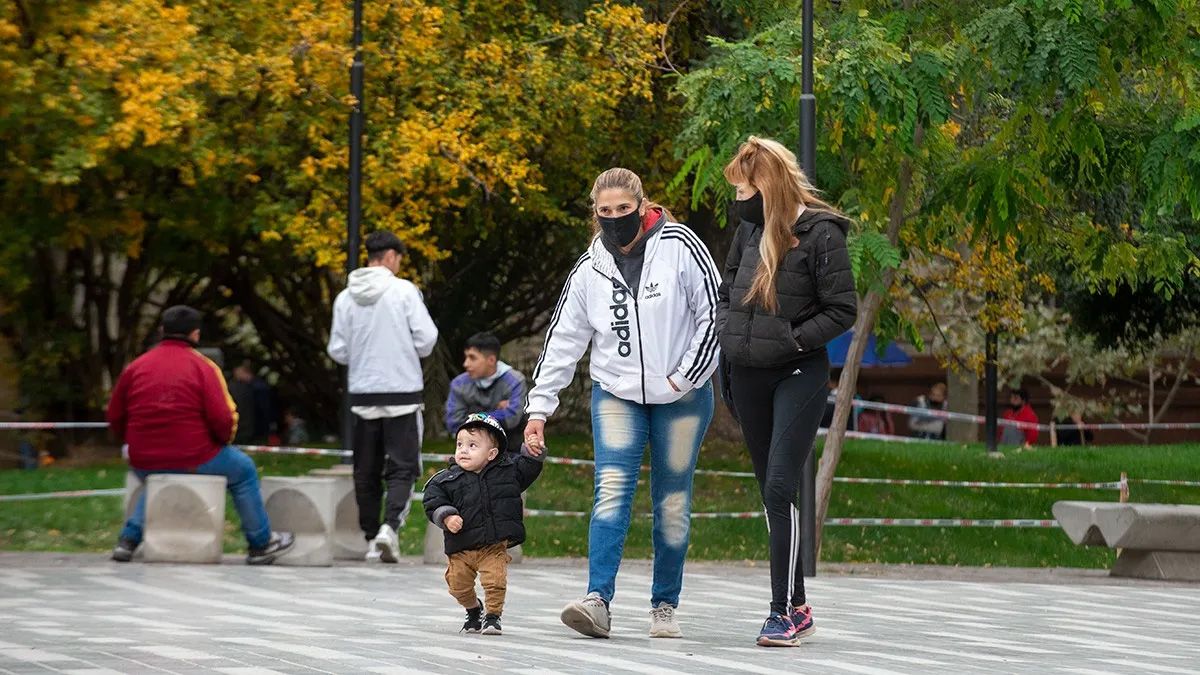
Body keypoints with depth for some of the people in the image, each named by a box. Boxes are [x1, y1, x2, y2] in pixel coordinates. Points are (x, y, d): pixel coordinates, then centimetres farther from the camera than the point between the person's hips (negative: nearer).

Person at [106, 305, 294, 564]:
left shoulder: (135, 367, 4)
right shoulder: (203, 367, -7)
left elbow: (115, 418, 8)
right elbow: (223, 419, -15)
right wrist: (224, 440, 7)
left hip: (143, 463, 4)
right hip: (194, 460, -4)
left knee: (156, 477, 41)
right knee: (243, 470, 23)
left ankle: (129, 539, 29)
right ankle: (260, 544, 29)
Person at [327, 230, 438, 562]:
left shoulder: (345, 298, 3)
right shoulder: (403, 290, -7)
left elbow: (338, 351, 4)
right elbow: (426, 338, -9)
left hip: (363, 395, 3)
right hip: (403, 392, -3)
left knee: (366, 471, 11)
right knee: (402, 467, -1)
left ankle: (371, 538, 14)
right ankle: (390, 526, -21)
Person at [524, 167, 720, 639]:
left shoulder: (680, 247, -8)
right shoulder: (590, 270, 2)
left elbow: (714, 313, -7)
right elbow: (563, 340, 5)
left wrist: (684, 378, -8)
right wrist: (539, 407, 2)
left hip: (681, 396, -2)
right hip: (616, 394, 2)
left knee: (673, 502, 4)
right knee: (612, 489, -15)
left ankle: (665, 606, 15)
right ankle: (598, 601, -24)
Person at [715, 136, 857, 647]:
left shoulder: (820, 233, -12)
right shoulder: (750, 228, 7)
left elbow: (843, 311, -11)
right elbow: (726, 291, 20)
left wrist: (791, 340, -17)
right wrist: (728, 337, 6)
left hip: (799, 375, -7)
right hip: (748, 375, 7)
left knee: (780, 488, -15)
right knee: (771, 493, 10)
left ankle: (784, 610, -13)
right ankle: (797, 607, 18)